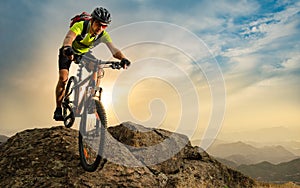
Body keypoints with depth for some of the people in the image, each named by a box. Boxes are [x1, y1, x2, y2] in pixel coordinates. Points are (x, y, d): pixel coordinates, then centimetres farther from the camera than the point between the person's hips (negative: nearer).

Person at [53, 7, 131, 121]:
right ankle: (58, 110, -6)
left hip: (84, 54, 3)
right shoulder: (80, 26, -34)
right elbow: (69, 38, -51)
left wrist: (123, 58, -59)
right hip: (69, 52, -3)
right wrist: (67, 48, -74)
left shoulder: (103, 35, -24)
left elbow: (113, 49, -38)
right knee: (63, 77, -19)